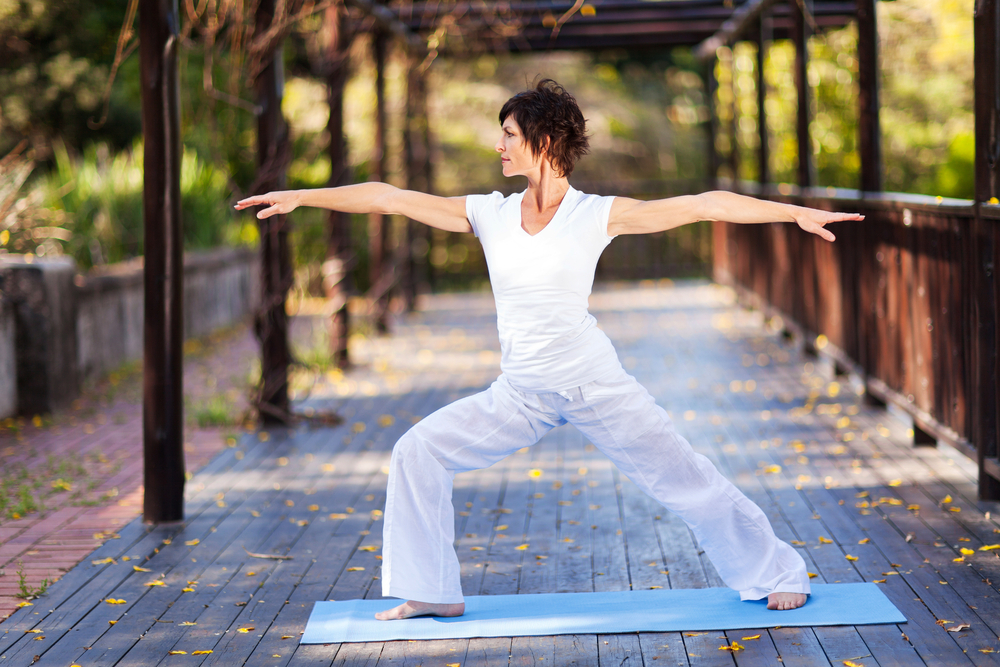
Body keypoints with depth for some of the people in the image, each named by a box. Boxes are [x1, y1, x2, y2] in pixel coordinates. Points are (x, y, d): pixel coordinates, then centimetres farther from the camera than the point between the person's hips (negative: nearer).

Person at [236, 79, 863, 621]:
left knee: (682, 475, 0)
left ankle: (776, 572, 19)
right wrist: (301, 196, 2)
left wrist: (795, 212, -16)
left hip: (593, 381, -4)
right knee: (418, 453, -4)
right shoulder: (488, 214, 0)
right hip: (520, 394, 4)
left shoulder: (597, 214, -10)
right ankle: (434, 593, 7)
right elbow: (390, 197, 1)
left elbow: (703, 205, -13)